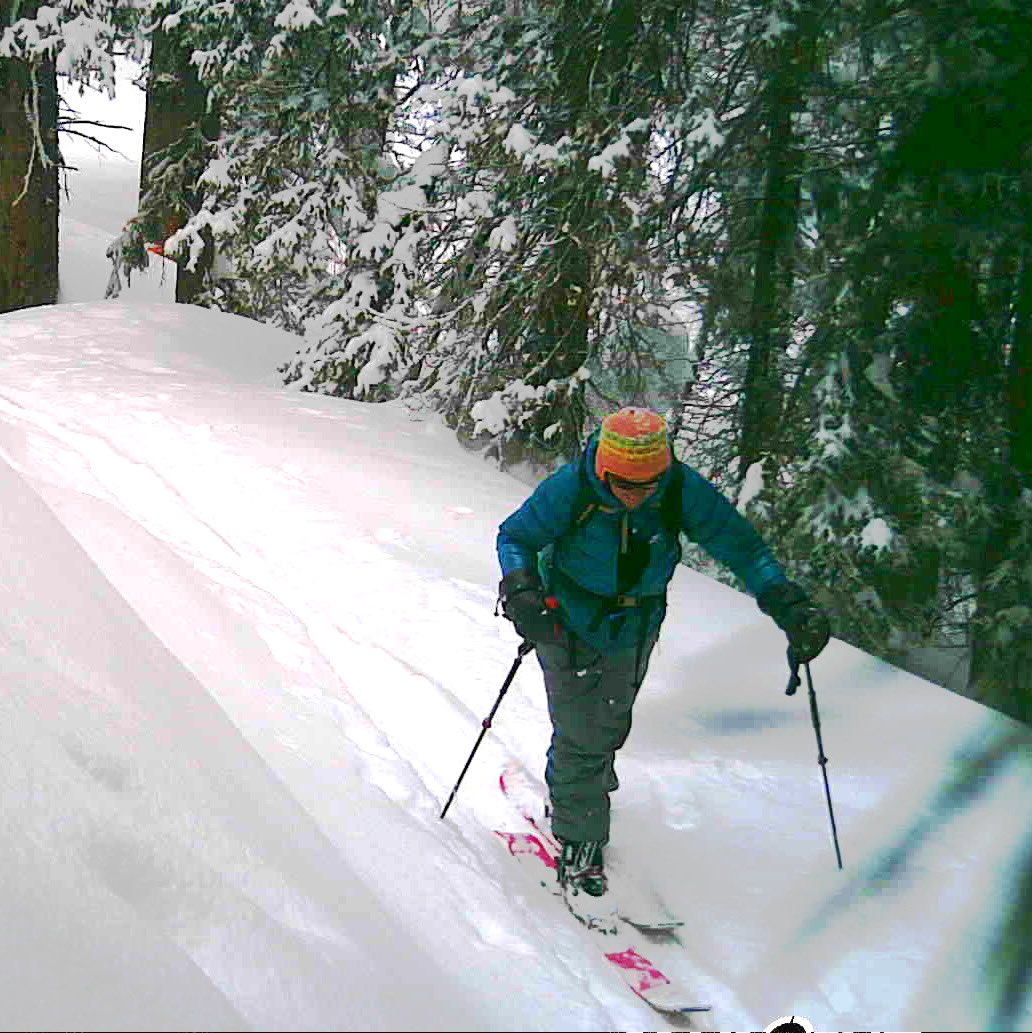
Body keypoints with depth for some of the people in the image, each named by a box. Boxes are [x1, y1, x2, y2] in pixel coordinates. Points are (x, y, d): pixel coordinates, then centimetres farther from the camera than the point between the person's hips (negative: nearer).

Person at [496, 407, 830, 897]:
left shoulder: (683, 492, -23)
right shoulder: (570, 489, -28)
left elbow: (740, 545, -16)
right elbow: (514, 536, -15)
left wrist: (788, 604, -27)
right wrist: (521, 588, -35)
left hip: (633, 634, 3)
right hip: (568, 623, -3)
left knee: (608, 727, 20)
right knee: (580, 736, -6)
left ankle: (566, 790, 48)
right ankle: (580, 841, 12)